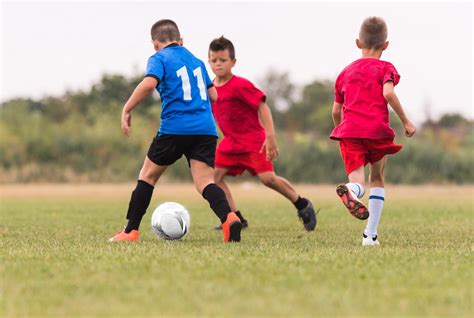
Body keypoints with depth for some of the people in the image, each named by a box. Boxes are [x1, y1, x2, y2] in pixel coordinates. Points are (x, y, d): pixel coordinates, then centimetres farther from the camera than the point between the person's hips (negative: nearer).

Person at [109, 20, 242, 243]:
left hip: (175, 128, -4)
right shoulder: (196, 60, 21)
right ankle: (229, 218, -33)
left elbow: (149, 83, -17)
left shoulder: (159, 59, 3)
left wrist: (126, 110, -11)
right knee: (205, 182, -4)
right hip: (206, 129, 4)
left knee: (147, 176, 14)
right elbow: (213, 95, 25)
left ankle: (131, 231, 16)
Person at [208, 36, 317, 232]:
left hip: (253, 140, -7)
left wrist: (270, 136, -25)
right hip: (230, 142, 7)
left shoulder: (240, 85, -18)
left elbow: (262, 107, -19)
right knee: (214, 176, -6)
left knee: (268, 178, -14)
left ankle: (302, 205, 8)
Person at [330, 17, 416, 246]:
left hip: (349, 132, 2)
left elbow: (336, 110, 21)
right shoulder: (385, 68, 8)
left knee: (358, 181, -6)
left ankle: (352, 190, -46)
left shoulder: (346, 72, 21)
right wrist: (405, 121, -6)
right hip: (377, 131, -2)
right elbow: (388, 93, -12)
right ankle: (370, 234, 11)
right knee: (377, 179, 18)